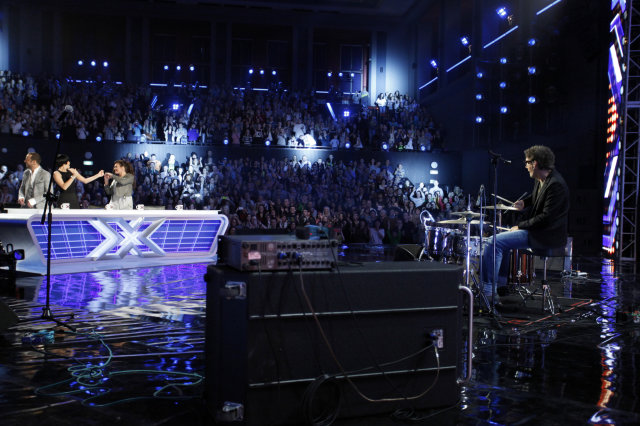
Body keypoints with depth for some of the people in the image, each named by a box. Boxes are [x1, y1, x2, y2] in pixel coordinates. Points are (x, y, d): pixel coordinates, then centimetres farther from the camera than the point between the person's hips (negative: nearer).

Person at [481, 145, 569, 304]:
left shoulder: (556, 185, -23)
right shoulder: (540, 180, 8)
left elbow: (546, 218, -26)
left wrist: (521, 226, -18)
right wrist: (525, 203, 9)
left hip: (548, 235, -11)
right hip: (537, 229, 11)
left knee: (496, 242, -17)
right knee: (502, 238, 21)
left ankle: (487, 288, -10)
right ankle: (501, 283, 25)